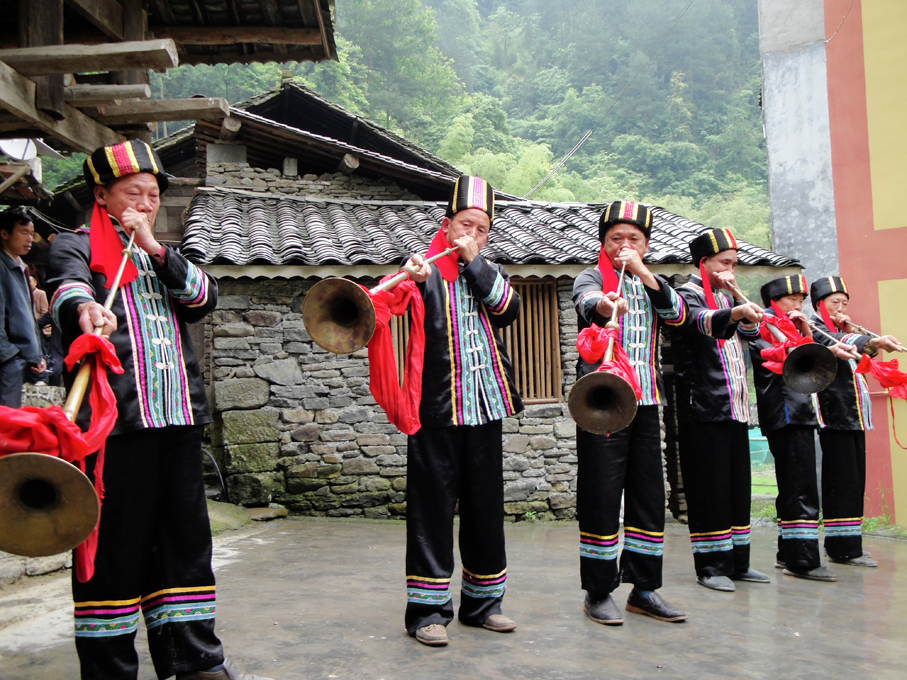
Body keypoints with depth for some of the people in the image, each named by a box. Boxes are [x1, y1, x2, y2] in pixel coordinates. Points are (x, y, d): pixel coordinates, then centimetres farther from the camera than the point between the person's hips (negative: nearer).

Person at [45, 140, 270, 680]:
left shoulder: (164, 257, 23)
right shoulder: (78, 246, 6)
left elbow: (205, 297, 5)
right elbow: (67, 288, -18)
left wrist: (156, 248, -5)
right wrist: (84, 310, -41)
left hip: (178, 418, 6)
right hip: (114, 420, -5)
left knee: (186, 539, 10)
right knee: (114, 546, -1)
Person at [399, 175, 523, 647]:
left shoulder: (490, 272, 17)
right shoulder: (426, 269, 3)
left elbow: (508, 309, -2)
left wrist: (474, 261, -7)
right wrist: (415, 281, -38)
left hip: (484, 408, 5)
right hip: (437, 408, -4)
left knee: (485, 506, 11)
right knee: (433, 506, -1)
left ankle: (482, 601, 24)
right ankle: (428, 609, 9)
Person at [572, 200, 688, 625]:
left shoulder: (650, 283, 19)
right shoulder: (592, 277, 3)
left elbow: (677, 315, -1)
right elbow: (586, 300, -22)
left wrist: (642, 272, -9)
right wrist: (604, 305, -45)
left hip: (646, 402, 5)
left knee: (649, 495, 7)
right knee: (601, 496, -4)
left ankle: (644, 588, 18)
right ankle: (598, 592, 7)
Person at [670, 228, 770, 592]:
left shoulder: (723, 298, 20)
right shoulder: (688, 294, -5)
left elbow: (753, 331, 14)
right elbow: (703, 321, -27)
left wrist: (737, 294, 2)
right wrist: (736, 312, -47)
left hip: (734, 407, 8)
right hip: (704, 408, -8)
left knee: (738, 486, 11)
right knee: (709, 487, -6)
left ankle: (737, 561, 20)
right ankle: (711, 566, 2)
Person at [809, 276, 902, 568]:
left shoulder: (839, 330, 23)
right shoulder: (815, 328, -5)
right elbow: (836, 345, -26)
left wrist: (852, 333, 4)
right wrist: (873, 342, -42)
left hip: (853, 416, 9)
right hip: (835, 415, -9)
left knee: (854, 483, 10)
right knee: (842, 482, -9)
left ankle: (847, 543, 17)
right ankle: (843, 547, -5)